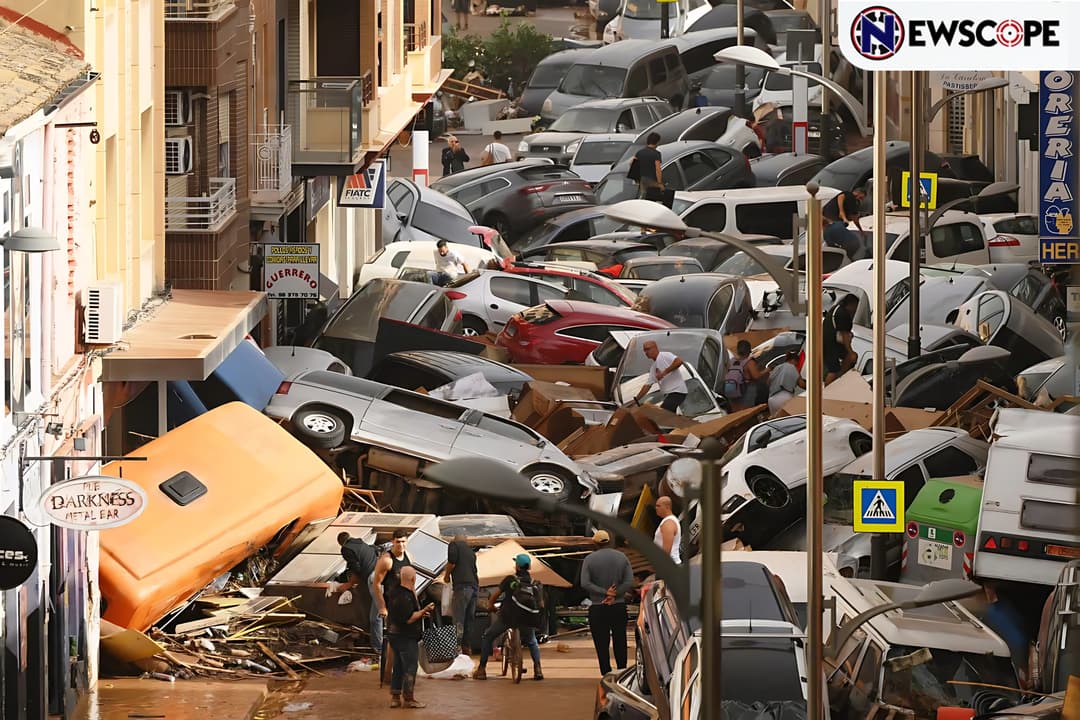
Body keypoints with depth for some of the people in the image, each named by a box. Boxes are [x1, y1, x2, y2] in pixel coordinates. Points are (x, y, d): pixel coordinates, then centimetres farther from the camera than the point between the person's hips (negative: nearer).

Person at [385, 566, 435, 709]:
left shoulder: (394, 592, 8)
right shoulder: (405, 597, -23)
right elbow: (409, 619, -24)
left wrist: (420, 613, 18)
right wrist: (423, 611, -15)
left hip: (394, 632, 10)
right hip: (406, 637, -10)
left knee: (398, 667, 15)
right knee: (410, 667, -1)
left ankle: (395, 697, 19)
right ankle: (408, 698, 2)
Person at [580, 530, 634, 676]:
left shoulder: (590, 559, -4)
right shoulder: (622, 557, 2)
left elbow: (585, 583, -13)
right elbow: (629, 582, -5)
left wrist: (605, 593, -12)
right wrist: (614, 594, -9)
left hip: (597, 609, -2)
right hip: (619, 607, 2)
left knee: (602, 645, 1)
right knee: (620, 642, 12)